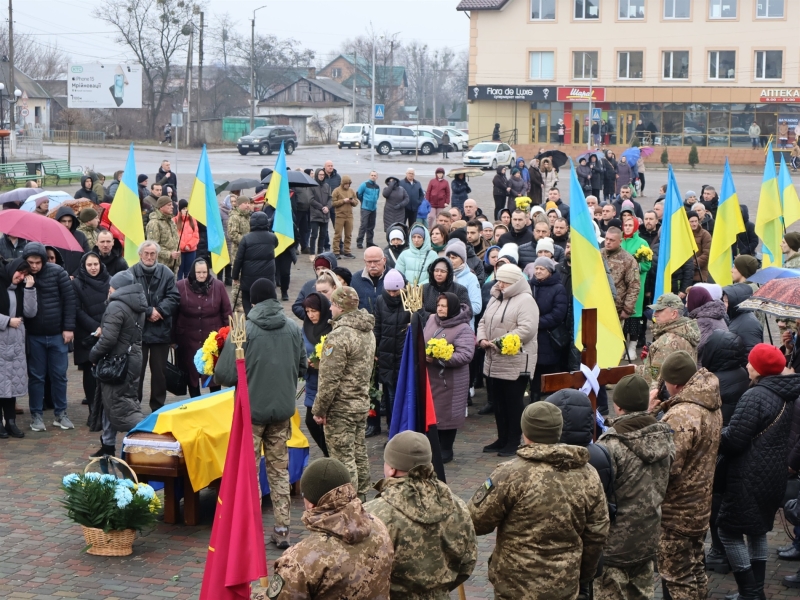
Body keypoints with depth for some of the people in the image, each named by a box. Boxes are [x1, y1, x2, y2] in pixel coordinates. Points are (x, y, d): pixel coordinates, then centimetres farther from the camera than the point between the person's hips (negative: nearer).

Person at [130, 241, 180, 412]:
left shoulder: (166, 273, 0)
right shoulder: (132, 273, -8)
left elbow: (174, 297, -2)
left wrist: (159, 310, -15)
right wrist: (148, 311, -17)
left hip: (161, 331, 2)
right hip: (137, 329, -2)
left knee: (159, 371, 11)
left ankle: (158, 407, 21)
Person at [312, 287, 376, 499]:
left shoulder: (339, 336, -21)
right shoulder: (368, 332, 9)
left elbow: (330, 379, -21)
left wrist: (319, 409, -14)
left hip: (341, 408, -9)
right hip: (362, 403, 9)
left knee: (343, 458, -4)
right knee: (359, 453, 17)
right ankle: (361, 497, 26)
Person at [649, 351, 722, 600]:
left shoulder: (681, 416, -28)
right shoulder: (712, 406, 3)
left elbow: (666, 466, -30)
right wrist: (659, 410, -5)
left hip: (676, 513, -9)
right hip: (701, 506, 9)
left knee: (677, 579, 3)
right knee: (695, 570, 23)